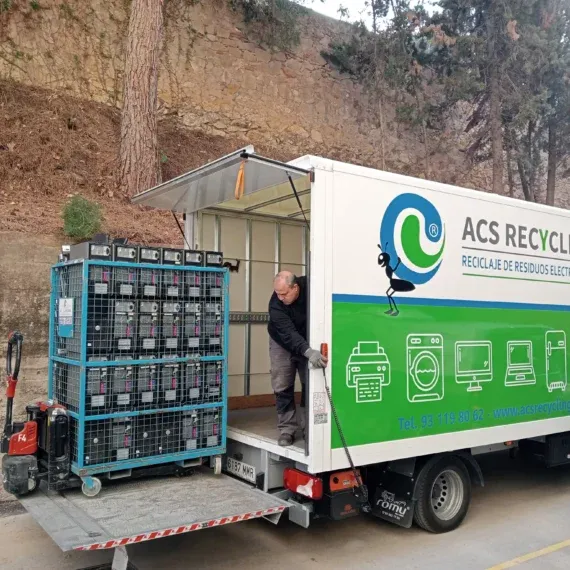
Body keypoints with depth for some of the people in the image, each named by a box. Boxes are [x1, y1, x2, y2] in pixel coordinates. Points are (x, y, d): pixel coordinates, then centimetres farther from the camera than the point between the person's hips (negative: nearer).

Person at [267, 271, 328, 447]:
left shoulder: (309, 287, -26)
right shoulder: (275, 305, -32)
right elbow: (288, 334, -41)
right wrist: (309, 352, -57)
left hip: (308, 342, 2)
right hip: (282, 343, -2)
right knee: (282, 386, -5)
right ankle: (287, 428, 4)